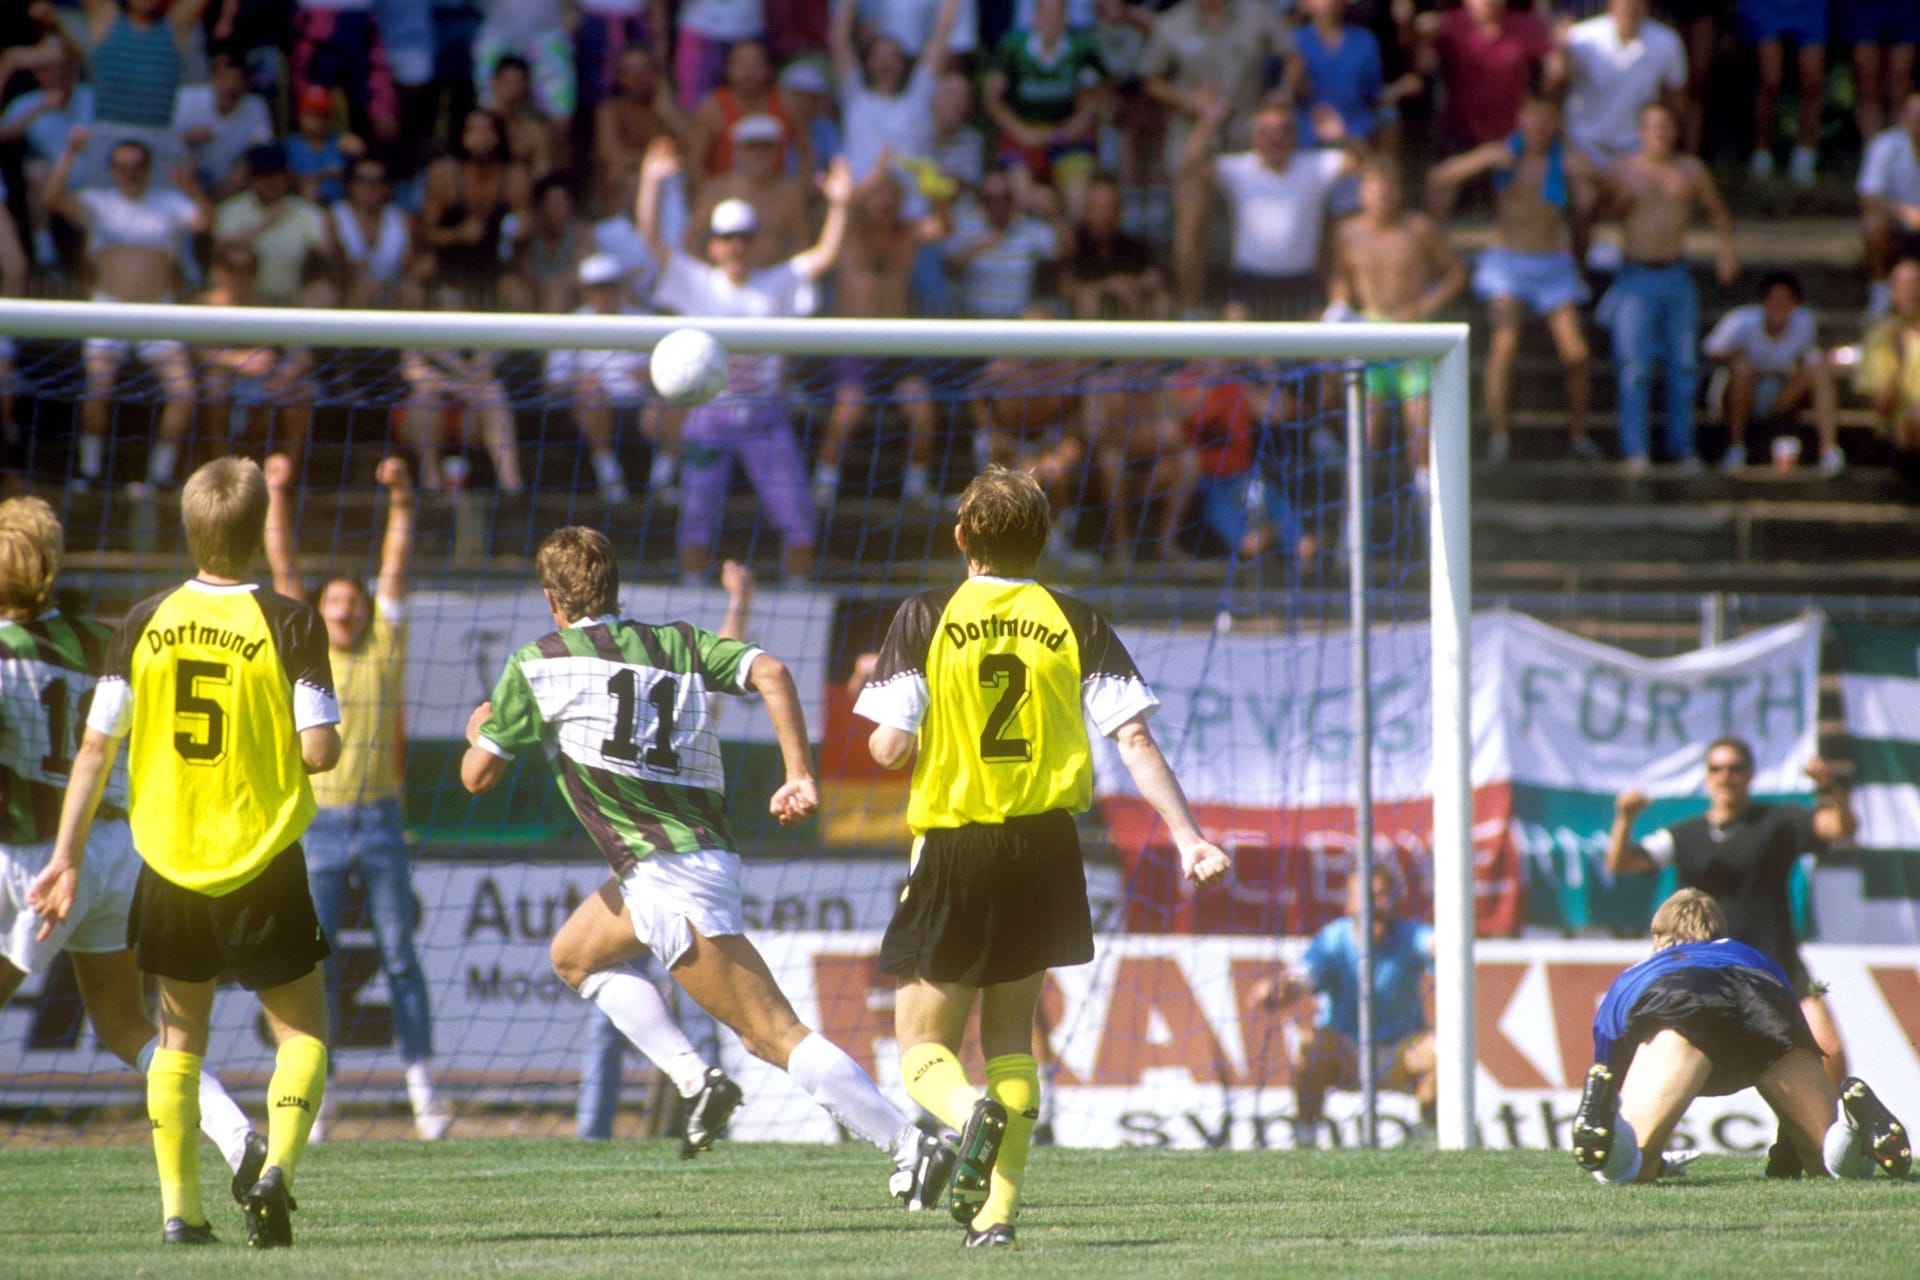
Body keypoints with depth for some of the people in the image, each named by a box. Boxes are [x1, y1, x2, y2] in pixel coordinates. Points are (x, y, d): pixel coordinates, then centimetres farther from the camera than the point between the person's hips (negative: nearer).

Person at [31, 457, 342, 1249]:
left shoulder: (145, 624, -2)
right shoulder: (289, 625, -11)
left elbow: (96, 746, -1)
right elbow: (320, 750, -14)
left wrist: (69, 855, 5)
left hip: (169, 864, 3)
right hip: (264, 863, -3)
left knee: (180, 1033, 17)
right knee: (302, 1029, 10)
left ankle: (179, 1207, 12)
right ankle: (277, 1167, -14)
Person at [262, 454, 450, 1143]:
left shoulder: (384, 648, 7)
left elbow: (396, 564, 3)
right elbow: (283, 567, 3)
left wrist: (401, 499, -8)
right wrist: (278, 497, -4)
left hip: (380, 821, 0)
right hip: (319, 823, 0)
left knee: (399, 956, -3)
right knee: (315, 963, -2)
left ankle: (423, 1086, -1)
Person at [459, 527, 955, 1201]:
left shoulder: (536, 664, 2)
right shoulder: (675, 641, 14)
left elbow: (477, 774, 7)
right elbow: (769, 672, -3)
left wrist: (479, 730, 30)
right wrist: (800, 776, -6)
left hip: (669, 874, -7)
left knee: (776, 1034, -8)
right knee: (576, 955, 25)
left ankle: (909, 1144, -17)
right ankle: (695, 1079, 9)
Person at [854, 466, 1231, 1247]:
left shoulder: (925, 620, -4)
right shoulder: (1077, 626, 2)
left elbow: (890, 746, -11)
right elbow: (1134, 740, -6)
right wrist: (1189, 838, -6)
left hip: (952, 854, -2)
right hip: (1045, 850, 2)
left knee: (922, 1047, 9)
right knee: (1011, 1035, 19)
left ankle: (970, 1109, -26)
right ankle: (997, 1211, 7)